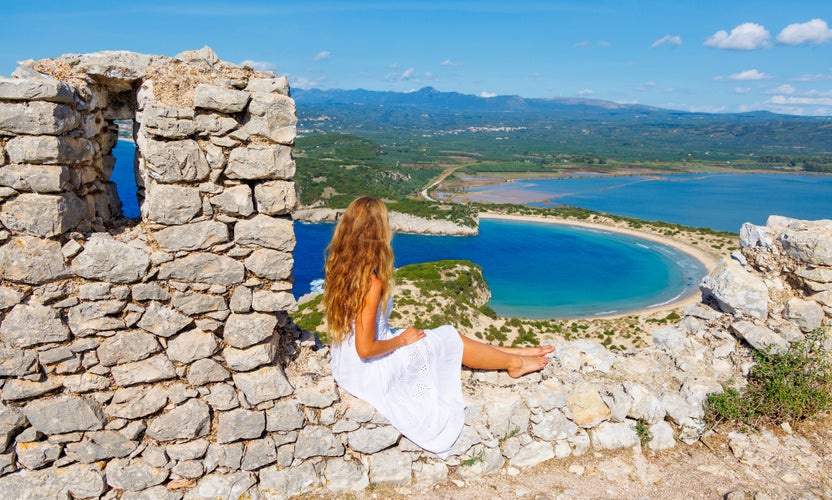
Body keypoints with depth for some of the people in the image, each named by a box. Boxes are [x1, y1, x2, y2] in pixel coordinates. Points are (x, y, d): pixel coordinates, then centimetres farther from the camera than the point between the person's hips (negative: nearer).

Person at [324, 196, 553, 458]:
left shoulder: (339, 270, -4)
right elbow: (365, 348, -26)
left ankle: (512, 353, 29)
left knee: (448, 337, 15)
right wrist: (402, 340, -12)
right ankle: (514, 362, 28)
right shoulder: (372, 283, -30)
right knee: (449, 341, 7)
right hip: (369, 373, -8)